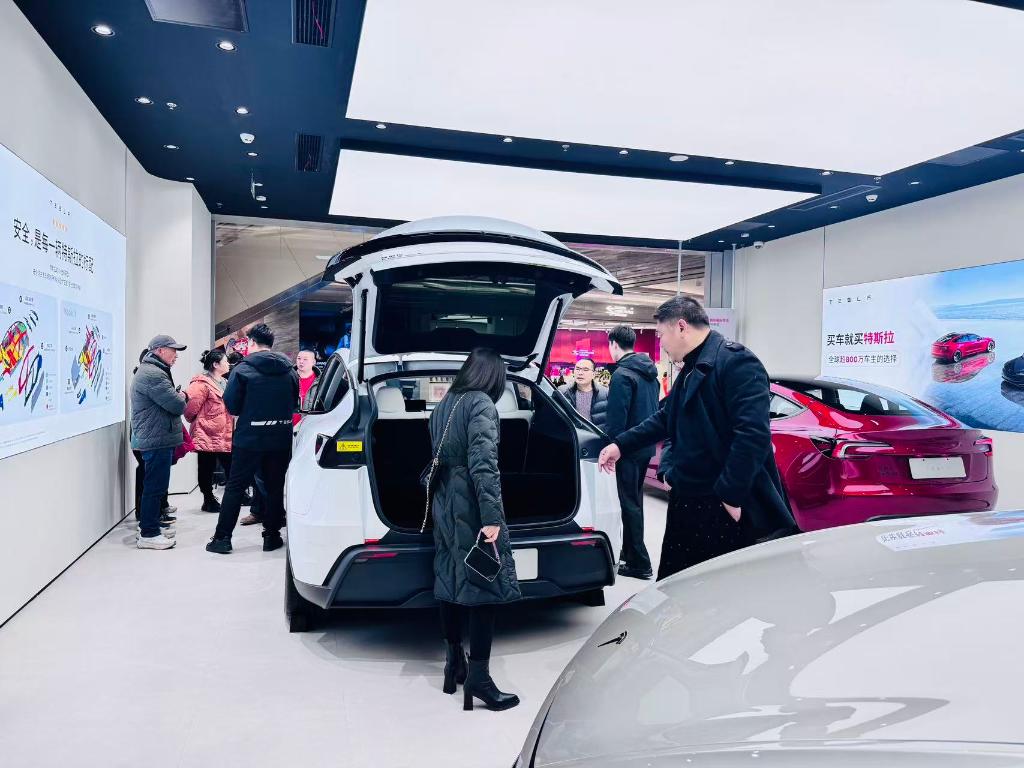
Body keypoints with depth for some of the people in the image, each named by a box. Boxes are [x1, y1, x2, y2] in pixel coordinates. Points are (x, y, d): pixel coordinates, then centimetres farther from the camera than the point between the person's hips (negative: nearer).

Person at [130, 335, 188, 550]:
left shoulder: (151, 370, 19)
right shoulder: (152, 374, -18)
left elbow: (167, 401, 20)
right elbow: (177, 405, -21)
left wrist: (178, 396, 1)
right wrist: (182, 397, -1)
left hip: (156, 439, 11)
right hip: (157, 440, -11)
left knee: (156, 485, 18)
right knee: (155, 486, -5)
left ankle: (152, 525, 29)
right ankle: (148, 534, 0)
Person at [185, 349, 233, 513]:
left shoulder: (224, 383, 16)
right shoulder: (202, 384, -14)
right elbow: (191, 408, -18)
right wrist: (198, 424, -3)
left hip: (225, 435, 8)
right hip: (207, 435, -8)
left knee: (230, 466, 8)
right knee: (207, 469, 5)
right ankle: (208, 500, 16)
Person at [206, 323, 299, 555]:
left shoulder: (243, 369, -8)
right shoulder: (289, 371, 4)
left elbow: (231, 406, -7)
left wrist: (249, 411, 12)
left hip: (249, 438, -3)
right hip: (281, 439, 3)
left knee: (235, 487, 6)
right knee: (275, 487, 12)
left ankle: (222, 538, 9)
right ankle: (271, 536, 16)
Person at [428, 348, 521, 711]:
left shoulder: (442, 406, 12)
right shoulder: (481, 404, -12)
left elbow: (440, 459, 13)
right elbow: (483, 464, -22)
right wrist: (492, 517, -23)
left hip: (444, 506, 8)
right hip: (472, 508, -8)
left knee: (450, 582, 15)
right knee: (483, 585, -2)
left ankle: (454, 662, 27)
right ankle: (478, 677, 1)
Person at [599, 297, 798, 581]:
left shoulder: (736, 362, -16)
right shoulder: (691, 370, 16)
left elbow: (753, 435, -26)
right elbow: (666, 419, 26)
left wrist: (731, 495, -25)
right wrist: (621, 445, 19)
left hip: (725, 507, -9)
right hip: (687, 501, 9)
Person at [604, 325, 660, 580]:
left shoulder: (622, 375, -17)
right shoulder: (649, 372, 11)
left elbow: (616, 418, -21)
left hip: (628, 447, -9)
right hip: (646, 446, 9)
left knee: (630, 504, -2)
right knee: (635, 501, 18)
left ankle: (640, 563, 2)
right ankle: (630, 554, 30)